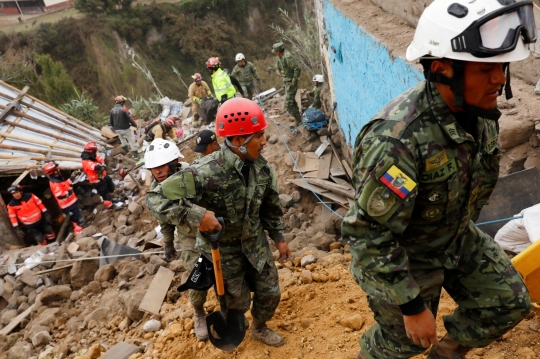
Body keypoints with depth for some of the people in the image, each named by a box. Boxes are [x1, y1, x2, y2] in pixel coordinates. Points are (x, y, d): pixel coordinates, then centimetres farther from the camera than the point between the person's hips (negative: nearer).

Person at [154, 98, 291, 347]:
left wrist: (279, 238, 11)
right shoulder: (207, 173, -33)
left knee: (270, 293, 17)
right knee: (238, 301, 15)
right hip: (223, 249, -5)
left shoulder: (261, 167, -10)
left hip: (255, 242, 5)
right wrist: (196, 214, -41)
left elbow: (270, 206, 6)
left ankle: (259, 328, 50)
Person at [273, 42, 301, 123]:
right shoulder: (279, 56, 4)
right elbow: (277, 63, 26)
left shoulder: (287, 57, -25)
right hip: (286, 82, 10)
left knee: (288, 103, -9)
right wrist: (278, 70, 6)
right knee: (291, 100, 24)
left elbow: (297, 68, -28)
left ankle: (297, 120, 3)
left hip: (291, 83, -10)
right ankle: (297, 115, 41)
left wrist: (294, 80, -21)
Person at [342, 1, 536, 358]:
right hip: (400, 254, -7)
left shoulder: (480, 110, -12)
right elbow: (371, 237, -31)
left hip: (458, 238, 7)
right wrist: (412, 305, -23)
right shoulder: (397, 139, -38)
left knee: (510, 303, 11)